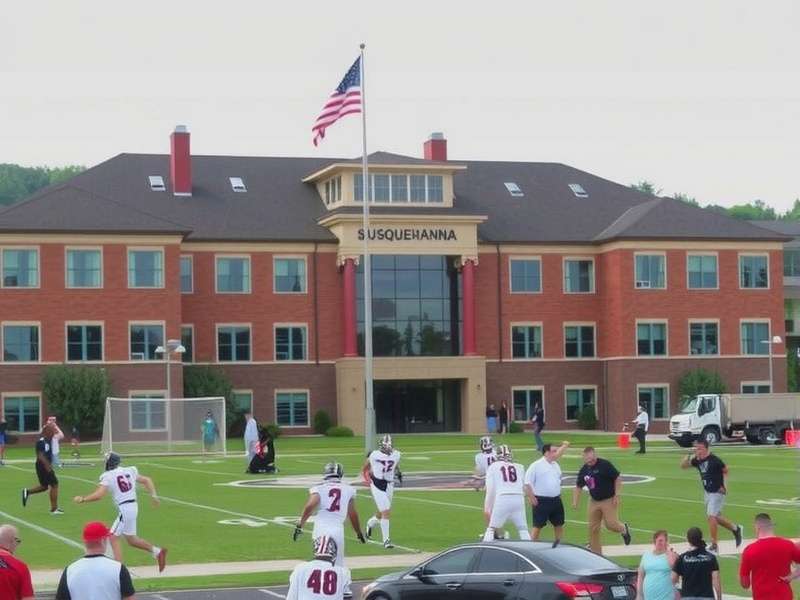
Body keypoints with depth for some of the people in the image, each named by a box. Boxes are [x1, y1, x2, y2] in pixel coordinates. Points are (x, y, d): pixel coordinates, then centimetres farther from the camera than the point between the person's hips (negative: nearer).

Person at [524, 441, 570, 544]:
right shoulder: (536, 465, -12)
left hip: (556, 500, 7)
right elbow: (527, 482, -14)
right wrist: (531, 497, -16)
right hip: (541, 501, -7)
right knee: (538, 526, -5)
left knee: (559, 524, 12)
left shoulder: (555, 464, 12)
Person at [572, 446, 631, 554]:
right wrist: (575, 502, 0)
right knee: (593, 527, 4)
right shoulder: (584, 470, 2)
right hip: (594, 501, 6)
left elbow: (618, 478, -11)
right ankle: (595, 552, 15)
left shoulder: (605, 465, -15)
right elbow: (578, 487, 12)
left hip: (609, 500, -6)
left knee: (610, 524, -11)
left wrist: (617, 495, -15)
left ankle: (624, 529, 24)